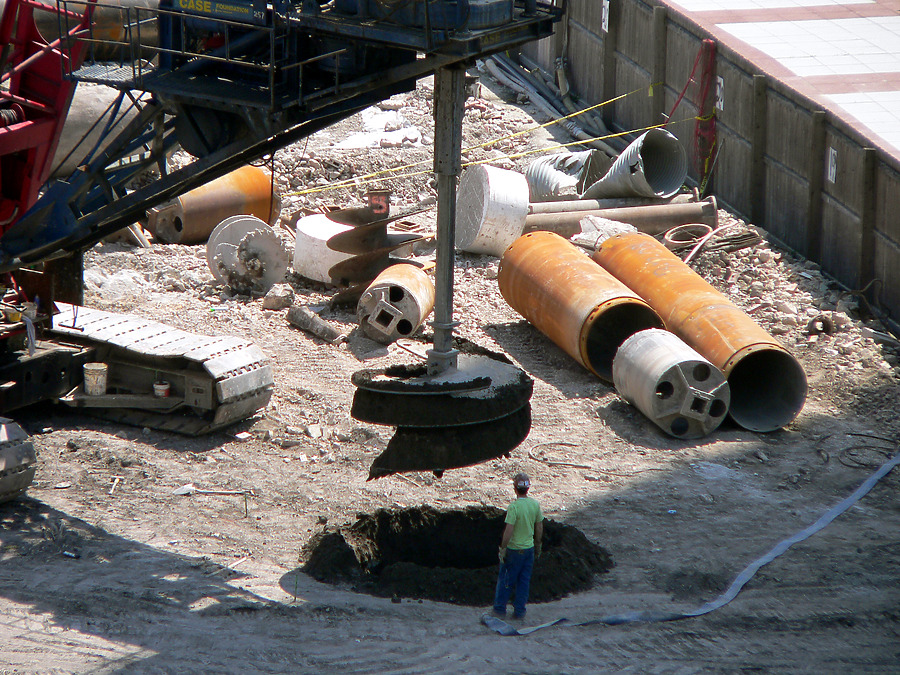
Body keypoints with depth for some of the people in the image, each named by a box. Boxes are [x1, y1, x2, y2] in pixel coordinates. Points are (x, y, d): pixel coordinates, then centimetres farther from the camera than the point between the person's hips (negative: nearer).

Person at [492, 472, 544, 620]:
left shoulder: (514, 507, -22)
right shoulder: (535, 504, -4)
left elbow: (509, 531, -23)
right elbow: (539, 527, 6)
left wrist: (503, 548, -12)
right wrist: (537, 545, 19)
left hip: (514, 549, -5)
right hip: (529, 548, 5)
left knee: (505, 580, 9)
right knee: (524, 581, 13)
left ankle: (499, 609, 18)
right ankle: (519, 611, 19)